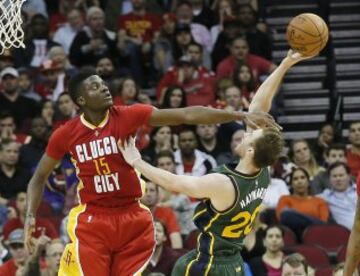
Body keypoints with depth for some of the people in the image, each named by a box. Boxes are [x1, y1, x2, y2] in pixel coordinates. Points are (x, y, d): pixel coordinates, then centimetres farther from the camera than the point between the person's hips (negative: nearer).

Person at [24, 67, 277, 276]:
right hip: (91, 221, -1)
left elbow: (187, 115, -13)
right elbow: (40, 177, 9)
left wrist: (242, 115, -20)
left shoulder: (128, 117, -7)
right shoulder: (65, 135, -5)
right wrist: (31, 215, -7)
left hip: (132, 218, 1)